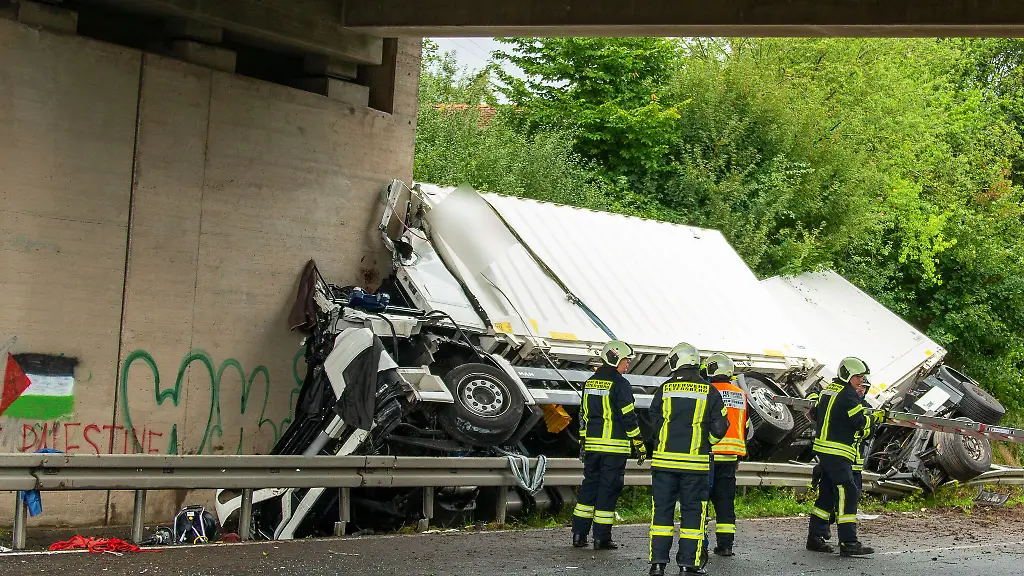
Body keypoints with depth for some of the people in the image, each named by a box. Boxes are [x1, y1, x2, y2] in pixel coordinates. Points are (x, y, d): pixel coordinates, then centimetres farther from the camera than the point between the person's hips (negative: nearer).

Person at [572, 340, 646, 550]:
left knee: (589, 485, 13)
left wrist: (583, 443, 21)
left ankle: (579, 533, 12)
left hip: (592, 444, 6)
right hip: (615, 446, -6)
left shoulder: (590, 382, 12)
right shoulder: (619, 384, -11)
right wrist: (640, 444, -5)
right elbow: (628, 417, -12)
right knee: (608, 489, -1)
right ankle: (601, 538, 1)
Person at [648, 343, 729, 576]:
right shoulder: (709, 391, -1)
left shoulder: (664, 389, 1)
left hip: (664, 459, 1)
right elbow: (719, 427, -1)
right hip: (695, 461, -1)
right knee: (693, 510, 6)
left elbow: (655, 420, 7)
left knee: (663, 508, 7)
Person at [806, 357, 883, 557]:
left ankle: (815, 537, 18)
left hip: (823, 448, 10)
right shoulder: (848, 394, -13)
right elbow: (860, 422, -14)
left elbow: (816, 415, 23)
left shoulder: (827, 390, 15)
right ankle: (848, 543, -13)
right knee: (848, 494, -10)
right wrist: (877, 417, -1)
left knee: (827, 493, 15)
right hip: (838, 453, -10)